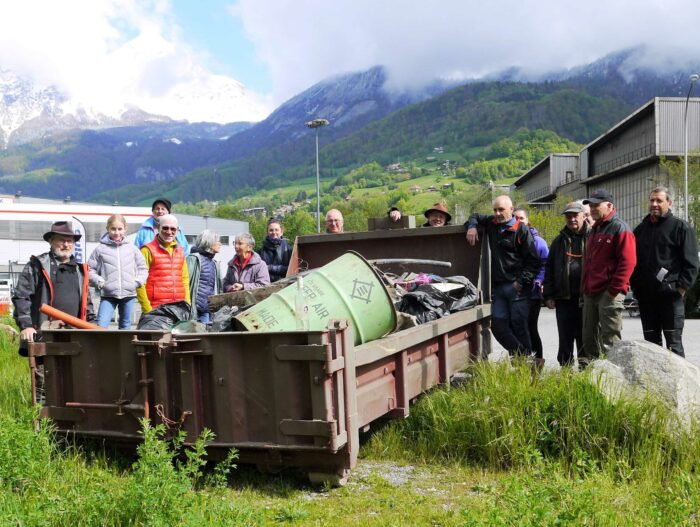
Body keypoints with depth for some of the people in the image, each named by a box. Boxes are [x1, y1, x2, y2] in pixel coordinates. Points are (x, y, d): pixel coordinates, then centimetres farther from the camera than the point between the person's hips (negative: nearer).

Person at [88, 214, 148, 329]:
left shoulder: (132, 248, 6)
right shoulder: (100, 249, 1)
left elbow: (143, 268, 13)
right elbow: (90, 269, 6)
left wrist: (138, 282, -2)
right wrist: (99, 281, -8)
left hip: (129, 294, 2)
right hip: (108, 295, -2)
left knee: (125, 326, 14)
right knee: (101, 326, -12)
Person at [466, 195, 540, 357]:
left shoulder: (521, 230, -3)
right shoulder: (492, 224, 14)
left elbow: (533, 261, -5)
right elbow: (475, 216, 35)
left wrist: (522, 281, -14)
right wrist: (472, 227, 13)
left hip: (516, 287, -6)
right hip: (498, 287, 6)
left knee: (518, 325, -5)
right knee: (498, 325, 0)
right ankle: (518, 355, 9)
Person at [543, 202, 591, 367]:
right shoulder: (560, 241, 14)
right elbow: (549, 269, 14)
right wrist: (548, 295, 7)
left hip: (587, 297, -3)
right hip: (564, 298, 3)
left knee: (585, 340, 5)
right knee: (565, 339, 8)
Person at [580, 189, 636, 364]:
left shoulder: (620, 228, -8)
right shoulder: (595, 230, 20)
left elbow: (628, 262, -16)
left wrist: (614, 290, -19)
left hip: (609, 293, -9)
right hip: (590, 293, 9)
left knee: (609, 339, -5)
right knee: (589, 337, 13)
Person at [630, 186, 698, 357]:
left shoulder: (681, 227, 0)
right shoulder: (641, 229, 16)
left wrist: (682, 287, -12)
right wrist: (635, 285, 10)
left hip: (670, 294, -5)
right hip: (645, 295, 5)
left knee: (673, 342, -4)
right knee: (651, 340, 10)